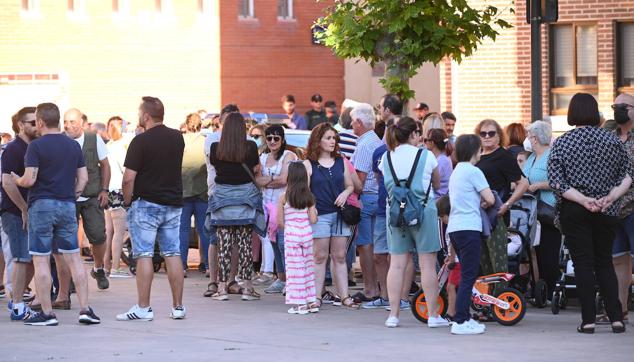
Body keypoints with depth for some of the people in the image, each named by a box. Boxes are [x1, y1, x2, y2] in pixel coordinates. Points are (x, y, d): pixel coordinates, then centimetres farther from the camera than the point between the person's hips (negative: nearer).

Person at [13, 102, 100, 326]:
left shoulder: (36, 146, -9)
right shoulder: (74, 146, 9)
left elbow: (29, 180, -14)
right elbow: (83, 177, 10)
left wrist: (17, 181, 5)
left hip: (42, 205, -5)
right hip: (67, 206, 5)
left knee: (41, 260, 0)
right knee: (74, 258, 8)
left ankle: (47, 313, 1)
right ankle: (85, 310, 5)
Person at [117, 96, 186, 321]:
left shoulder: (141, 141, -13)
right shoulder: (177, 138, 6)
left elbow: (129, 178, -14)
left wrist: (127, 201, -4)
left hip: (146, 204, -6)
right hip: (173, 203, 6)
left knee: (144, 255, -4)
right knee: (173, 254, 7)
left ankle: (143, 308, -7)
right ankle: (178, 307, 8)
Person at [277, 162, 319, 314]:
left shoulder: (284, 198, -8)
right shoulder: (309, 197, -2)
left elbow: (280, 221, -6)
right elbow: (313, 220, -4)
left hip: (291, 235, -3)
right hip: (307, 233, 3)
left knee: (295, 268, 2)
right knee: (308, 266, 13)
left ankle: (300, 303, 2)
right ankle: (312, 301, 15)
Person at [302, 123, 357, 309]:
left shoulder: (341, 162, 11)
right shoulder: (309, 164, 1)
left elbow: (350, 185, 17)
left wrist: (345, 193, -4)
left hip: (339, 213, 3)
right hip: (319, 216, -3)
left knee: (340, 257, 4)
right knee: (320, 257, -2)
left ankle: (344, 296, 5)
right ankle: (316, 296, 2)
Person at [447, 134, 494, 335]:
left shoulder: (456, 171, 18)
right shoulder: (473, 171, -8)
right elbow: (490, 199, -11)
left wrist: (478, 202, 8)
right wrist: (485, 202, 11)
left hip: (454, 228, 9)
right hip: (469, 227, -9)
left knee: (467, 274, 15)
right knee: (468, 275, -9)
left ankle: (465, 318, 18)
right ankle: (460, 322, -13)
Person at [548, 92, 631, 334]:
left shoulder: (561, 143, -4)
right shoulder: (612, 140, 0)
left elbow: (556, 182, -11)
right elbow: (627, 175, -1)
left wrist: (583, 199, -15)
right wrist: (610, 197, -10)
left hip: (574, 212, -2)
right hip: (606, 213, 2)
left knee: (583, 263, 1)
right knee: (605, 262, 12)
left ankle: (588, 320, -3)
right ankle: (616, 318, 4)